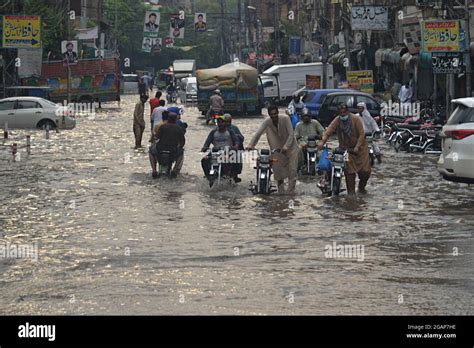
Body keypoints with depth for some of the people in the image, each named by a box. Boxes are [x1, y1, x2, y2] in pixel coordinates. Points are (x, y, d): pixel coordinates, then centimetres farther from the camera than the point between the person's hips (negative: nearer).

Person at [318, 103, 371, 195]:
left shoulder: (355, 119, -13)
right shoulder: (336, 121, -7)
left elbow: (361, 134, -13)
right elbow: (328, 131, -18)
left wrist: (357, 147, -22)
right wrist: (322, 141, -35)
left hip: (359, 148, -1)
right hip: (345, 149, 1)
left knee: (365, 171, -2)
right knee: (349, 171, -9)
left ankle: (361, 187, 24)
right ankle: (351, 191, 0)